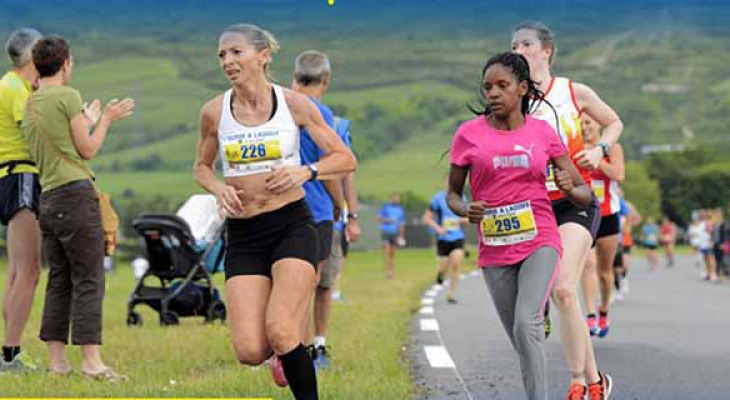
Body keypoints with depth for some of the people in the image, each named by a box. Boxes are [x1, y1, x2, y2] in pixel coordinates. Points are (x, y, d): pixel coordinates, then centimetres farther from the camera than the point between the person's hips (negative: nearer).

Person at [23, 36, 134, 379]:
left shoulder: (29, 104, 16)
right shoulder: (67, 96, -6)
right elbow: (88, 151, -5)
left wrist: (87, 122, 29)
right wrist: (105, 120, 10)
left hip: (48, 199, 8)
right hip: (75, 193, -8)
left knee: (60, 280, 9)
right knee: (89, 279, -7)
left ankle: (56, 359, 6)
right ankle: (91, 360, -12)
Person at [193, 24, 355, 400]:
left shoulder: (294, 103, -3)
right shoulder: (214, 111, 1)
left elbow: (346, 159, 3)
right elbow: (202, 167, 17)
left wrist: (305, 171, -15)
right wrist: (219, 188, -5)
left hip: (291, 226, -2)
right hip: (242, 234, 2)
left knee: (280, 331, -21)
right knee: (249, 350, -9)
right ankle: (284, 351, 28)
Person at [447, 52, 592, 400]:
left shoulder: (543, 133, 2)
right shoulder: (469, 134, 1)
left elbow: (585, 197, 8)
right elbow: (453, 192, 11)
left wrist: (570, 188, -16)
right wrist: (466, 210, -11)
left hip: (540, 242, -2)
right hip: (495, 250, 2)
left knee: (527, 323, -23)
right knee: (521, 338, 7)